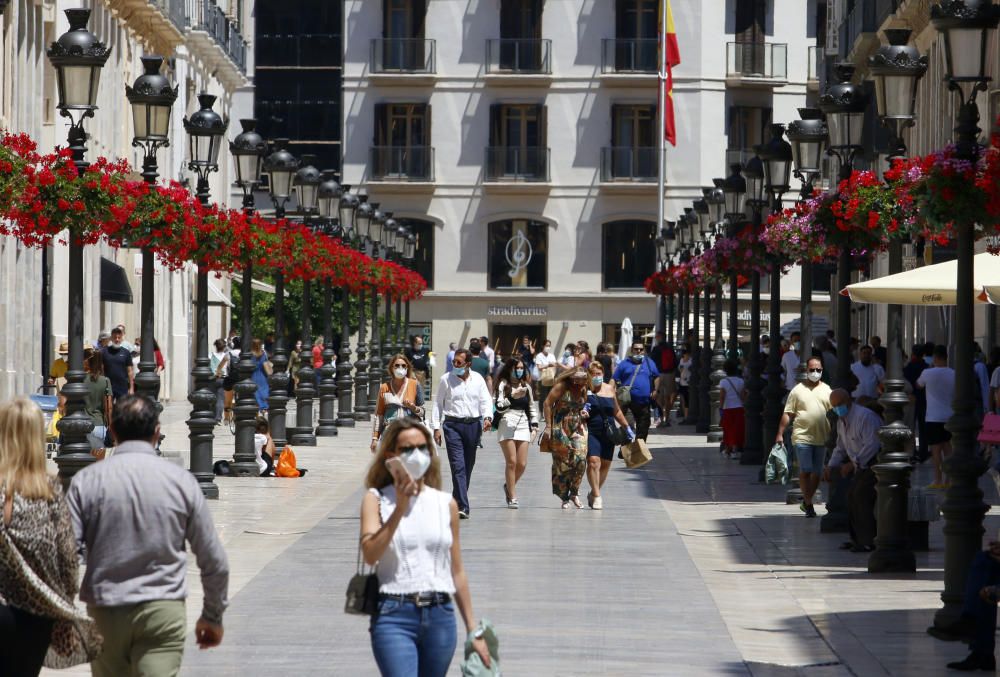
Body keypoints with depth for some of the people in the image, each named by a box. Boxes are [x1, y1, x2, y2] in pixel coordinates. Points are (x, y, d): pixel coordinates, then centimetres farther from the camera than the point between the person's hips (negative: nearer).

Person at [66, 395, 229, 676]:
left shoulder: (86, 481, -2)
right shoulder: (181, 481, 0)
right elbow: (214, 562, 4)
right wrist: (213, 616, 18)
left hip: (105, 612, 1)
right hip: (164, 611, -1)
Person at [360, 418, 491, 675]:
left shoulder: (446, 504, 11)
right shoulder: (377, 499, 2)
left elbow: (457, 572, 15)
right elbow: (370, 555, -15)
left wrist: (474, 631, 15)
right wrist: (400, 506, -18)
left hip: (440, 617, 4)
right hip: (394, 616, -4)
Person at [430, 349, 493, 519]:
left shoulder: (478, 379, 7)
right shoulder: (446, 379, 2)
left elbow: (486, 400, 5)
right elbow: (437, 404, 5)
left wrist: (487, 417, -14)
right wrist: (436, 427, -1)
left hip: (473, 424, 3)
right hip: (452, 425, -3)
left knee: (468, 466, 11)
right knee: (458, 466, -12)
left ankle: (458, 501, 26)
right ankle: (462, 506, -17)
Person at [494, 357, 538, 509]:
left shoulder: (526, 386, 18)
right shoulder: (503, 384, 1)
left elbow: (531, 406, 25)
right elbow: (499, 407, -7)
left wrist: (534, 424, 18)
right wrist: (512, 396, -19)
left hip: (523, 425, 5)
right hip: (507, 423, -5)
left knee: (522, 464, -2)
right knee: (511, 461, -10)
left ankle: (509, 486, 26)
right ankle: (512, 497, -4)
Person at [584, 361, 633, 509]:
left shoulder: (609, 389, 11)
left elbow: (617, 411, 22)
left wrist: (627, 427, 23)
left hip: (608, 433, 5)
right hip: (590, 432, -5)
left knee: (605, 464, 7)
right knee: (593, 461, -18)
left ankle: (594, 493, 25)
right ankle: (597, 496, -14)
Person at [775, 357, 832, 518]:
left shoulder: (827, 390, 10)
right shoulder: (797, 390, 4)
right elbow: (787, 414, 3)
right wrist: (780, 434, -2)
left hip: (821, 438, 3)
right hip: (802, 437, -3)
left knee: (817, 472, 7)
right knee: (805, 471, -8)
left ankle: (806, 502, 22)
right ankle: (809, 504, -3)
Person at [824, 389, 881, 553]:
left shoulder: (865, 416, -21)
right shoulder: (841, 421, 10)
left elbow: (872, 445, -27)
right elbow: (840, 448, 19)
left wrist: (853, 463, -28)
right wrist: (830, 466, 4)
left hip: (877, 461, -10)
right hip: (862, 464, 10)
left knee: (861, 495, -19)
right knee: (852, 496, 5)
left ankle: (867, 542, -16)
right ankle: (858, 539, 14)